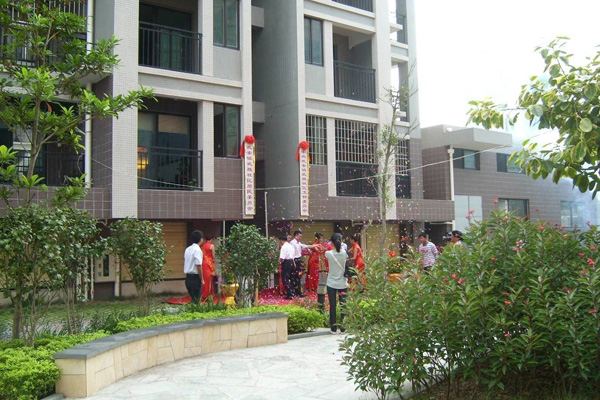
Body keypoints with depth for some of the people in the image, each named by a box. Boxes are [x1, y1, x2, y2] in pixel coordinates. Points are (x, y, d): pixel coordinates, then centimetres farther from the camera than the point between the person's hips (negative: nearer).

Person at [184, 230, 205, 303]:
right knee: (196, 300, -2)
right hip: (195, 277, -8)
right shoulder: (197, 250, -15)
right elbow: (198, 266, -19)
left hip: (188, 277, 8)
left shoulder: (188, 249, 10)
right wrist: (202, 279, -12)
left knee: (193, 299, 15)